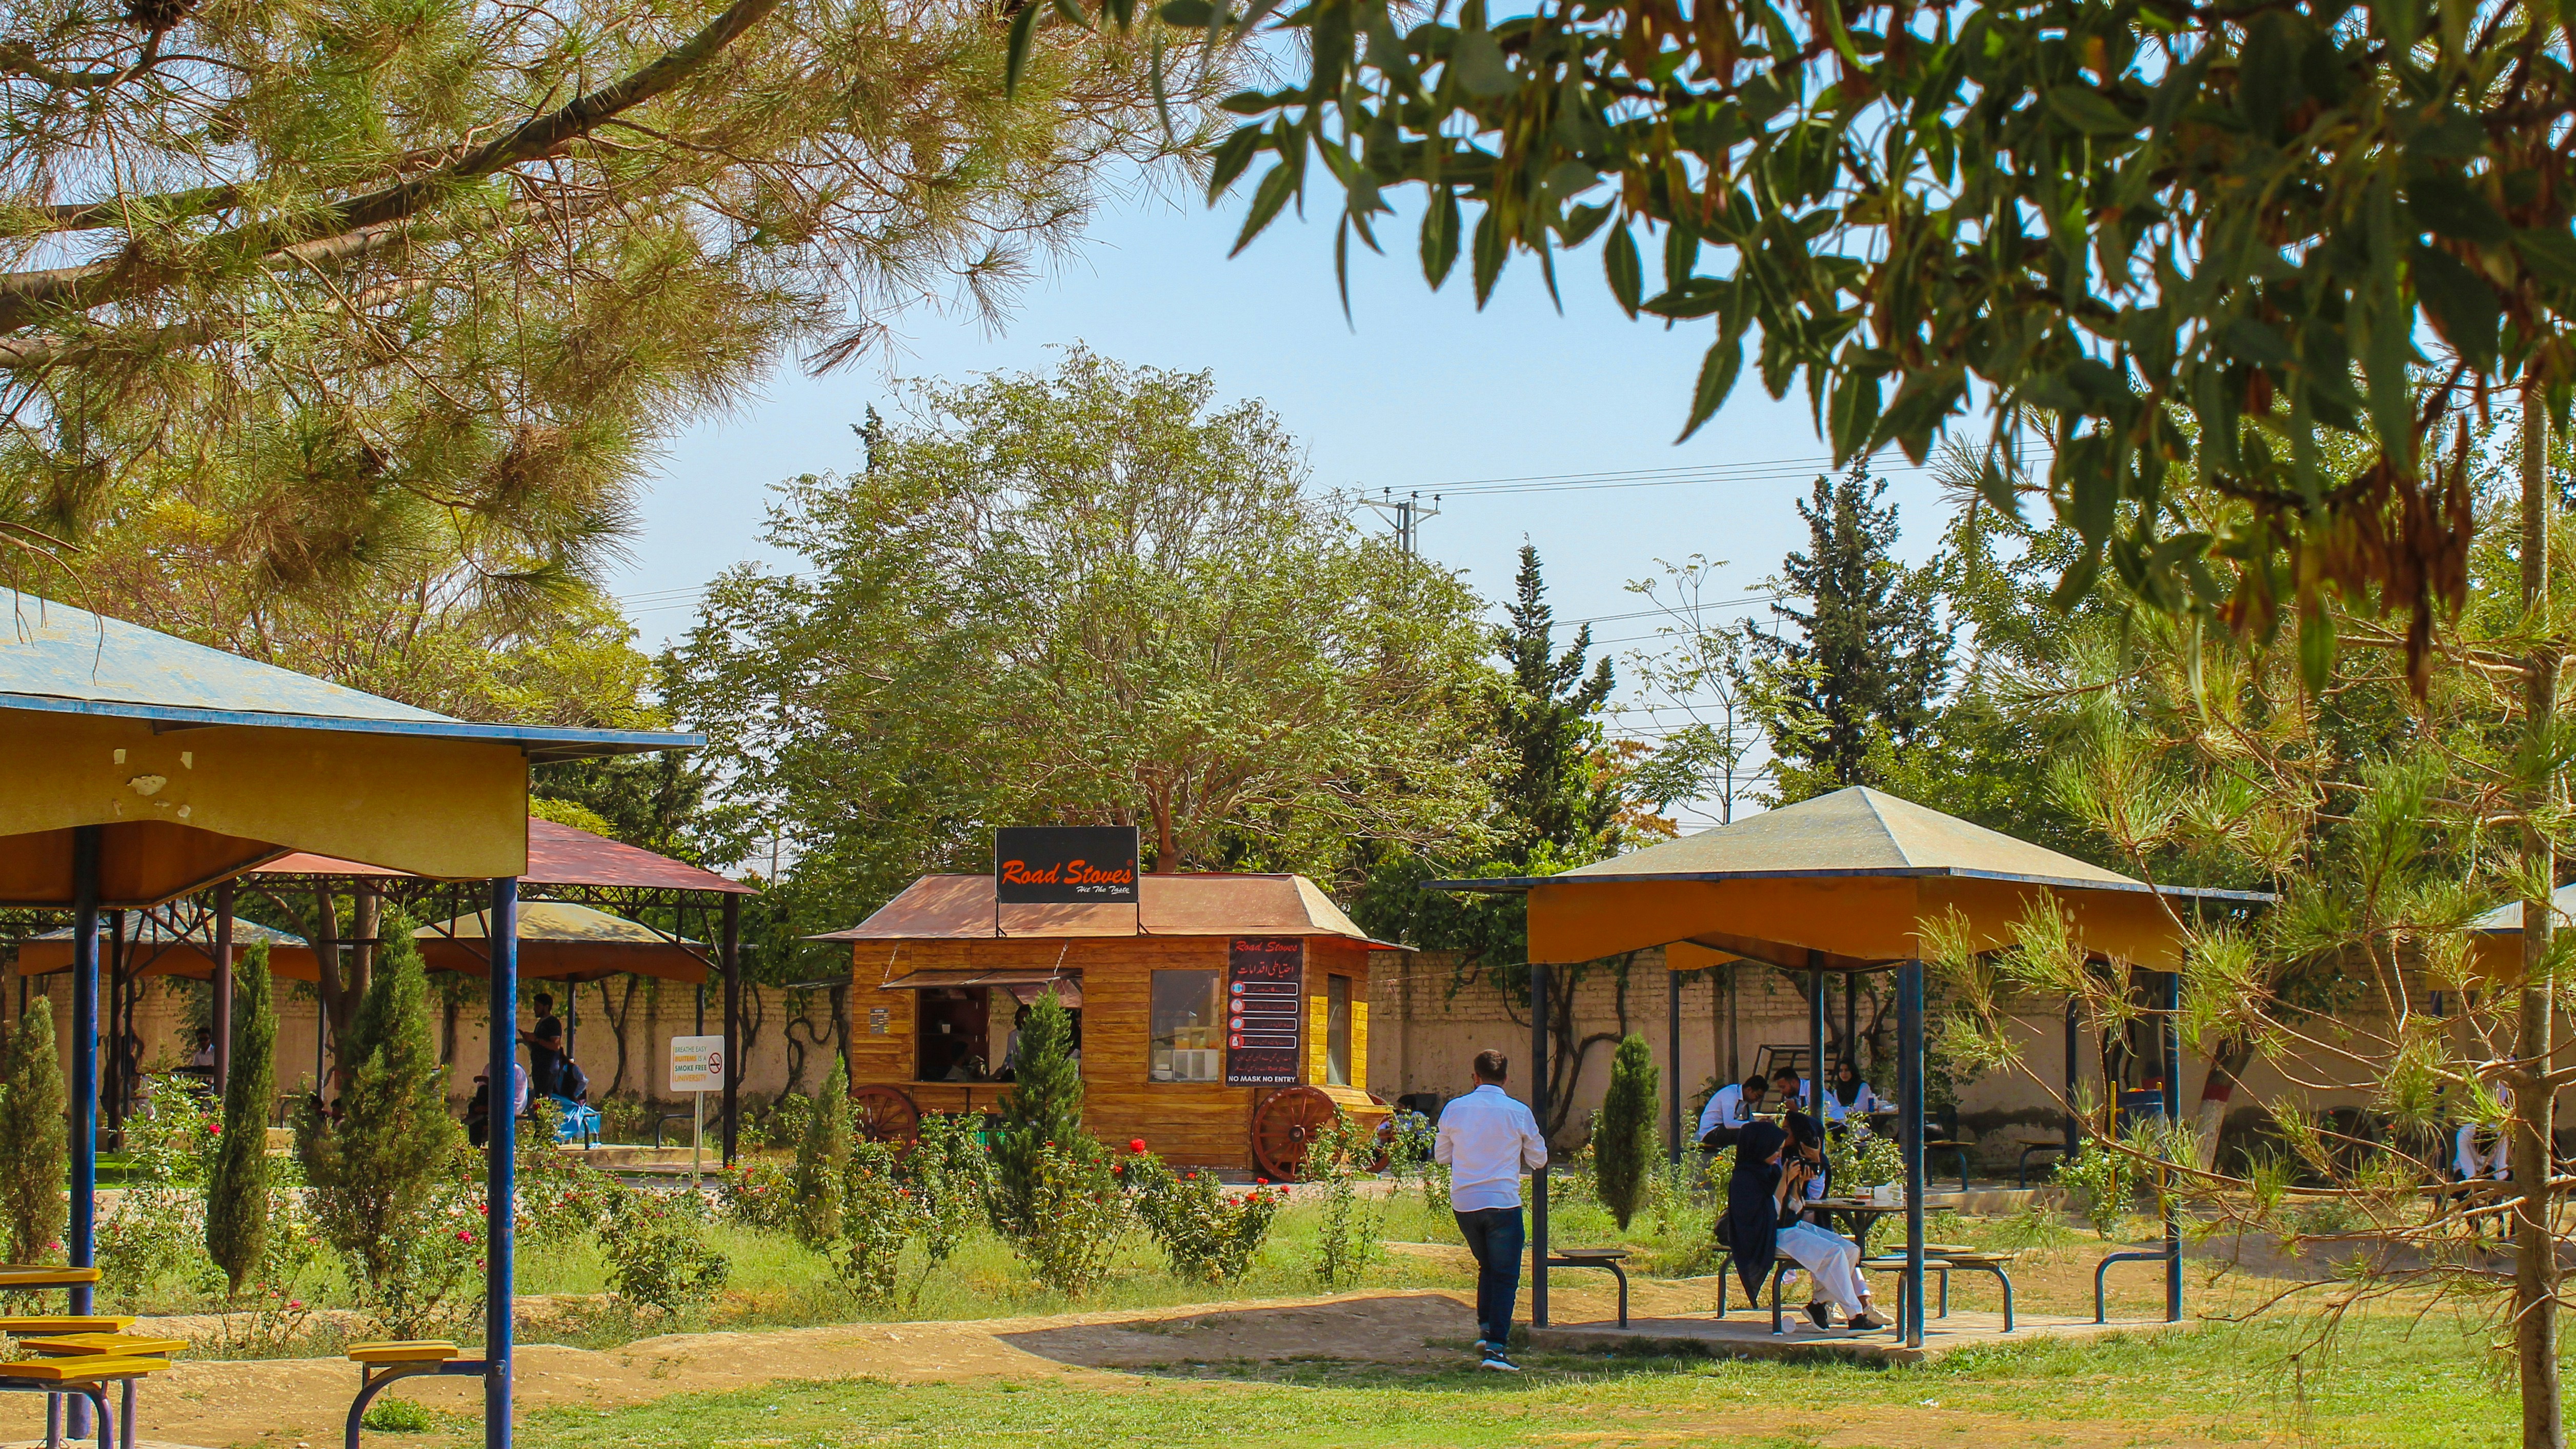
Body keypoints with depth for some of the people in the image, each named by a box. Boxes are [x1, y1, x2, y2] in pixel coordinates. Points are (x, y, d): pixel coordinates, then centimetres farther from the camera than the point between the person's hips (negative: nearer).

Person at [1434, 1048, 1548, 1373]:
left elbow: (1441, 1156, 10)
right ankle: (1496, 1346, -8)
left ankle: (1485, 1329, 15)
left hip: (1463, 1203, 3)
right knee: (1505, 1276, 2)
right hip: (1502, 1202, -3)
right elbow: (1538, 1159, 5)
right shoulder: (1518, 1112, -5)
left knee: (1487, 1267, 24)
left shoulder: (1454, 1109, 1)